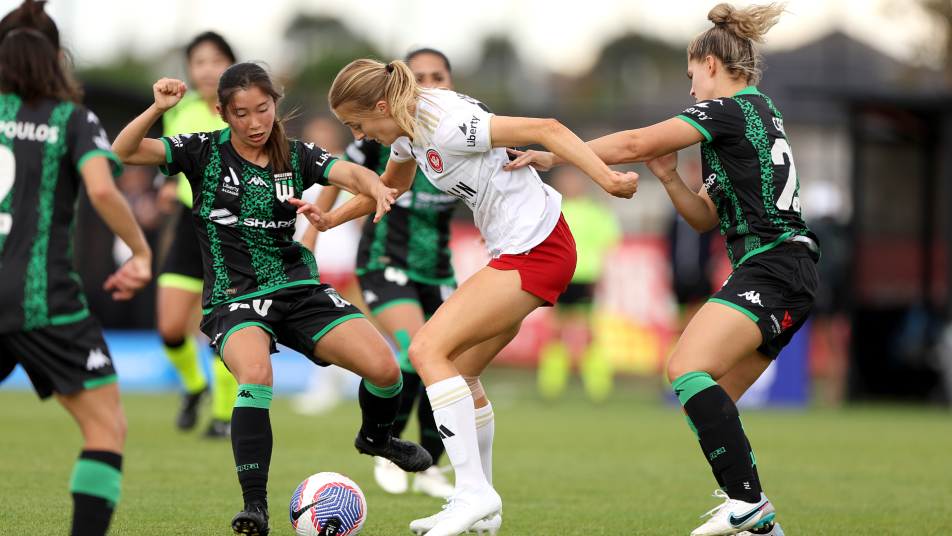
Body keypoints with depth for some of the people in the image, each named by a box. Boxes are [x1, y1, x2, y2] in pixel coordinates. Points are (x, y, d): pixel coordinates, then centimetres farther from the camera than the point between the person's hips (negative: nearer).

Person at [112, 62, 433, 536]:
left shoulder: (296, 157, 4)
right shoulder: (204, 152, -1)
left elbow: (348, 172, -14)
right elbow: (123, 152, -9)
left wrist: (376, 187, -37)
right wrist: (157, 109, -26)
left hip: (298, 288, 3)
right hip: (234, 298, -3)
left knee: (383, 367, -14)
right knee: (255, 373, -35)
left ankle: (375, 436, 23)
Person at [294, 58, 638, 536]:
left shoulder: (446, 124, -22)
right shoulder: (407, 127, 9)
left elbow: (545, 128, -26)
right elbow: (391, 185, 31)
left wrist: (606, 178, -34)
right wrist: (331, 218, 22)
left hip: (536, 251, -10)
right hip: (517, 250, 10)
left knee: (428, 350, -16)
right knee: (460, 370, 14)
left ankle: (474, 491, -18)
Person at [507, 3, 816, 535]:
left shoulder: (730, 109, -7)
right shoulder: (758, 113, 24)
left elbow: (635, 143, -9)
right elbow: (705, 217, 25)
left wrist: (553, 156, -4)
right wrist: (670, 179, 8)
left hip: (772, 267, -10)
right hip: (790, 277, 10)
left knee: (688, 368, -22)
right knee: (712, 400, 9)